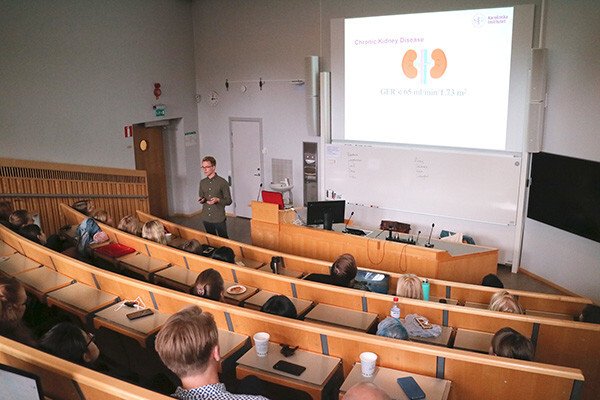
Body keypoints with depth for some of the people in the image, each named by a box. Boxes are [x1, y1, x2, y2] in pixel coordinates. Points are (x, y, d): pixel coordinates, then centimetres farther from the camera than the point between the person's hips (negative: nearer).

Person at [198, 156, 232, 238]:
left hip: (219, 219, -5)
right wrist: (201, 200, -7)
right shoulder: (202, 182, 6)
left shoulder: (222, 182, -10)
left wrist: (218, 200, -24)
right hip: (206, 219, 5)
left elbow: (228, 201, -6)